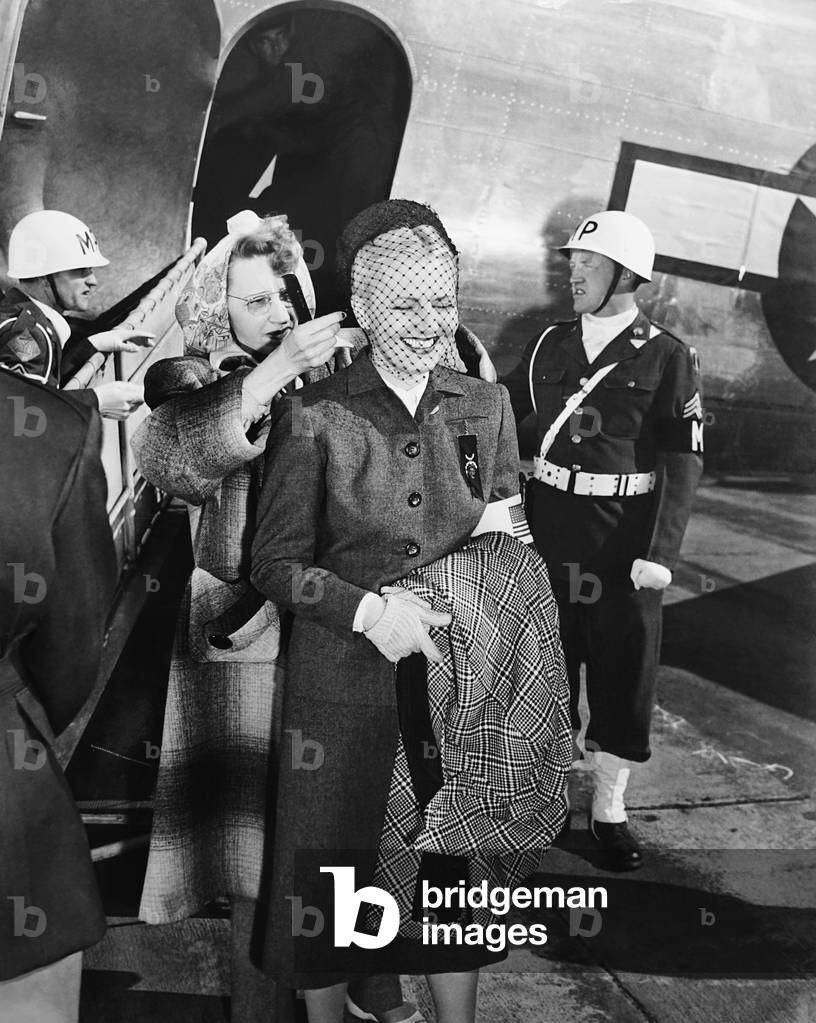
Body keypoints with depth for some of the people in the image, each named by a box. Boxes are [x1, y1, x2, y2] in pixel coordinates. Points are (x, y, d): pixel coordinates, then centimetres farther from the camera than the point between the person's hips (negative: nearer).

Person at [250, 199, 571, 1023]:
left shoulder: (486, 406, 3)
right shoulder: (313, 414, -8)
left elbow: (507, 546, 10)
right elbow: (275, 560, -6)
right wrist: (367, 608, -19)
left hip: (459, 679, 3)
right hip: (343, 683, -2)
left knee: (454, 867, 14)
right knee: (330, 871, 12)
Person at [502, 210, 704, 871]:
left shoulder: (668, 358, -5)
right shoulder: (549, 345, 6)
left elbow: (684, 463, -9)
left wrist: (661, 551, -17)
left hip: (626, 545, -3)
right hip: (546, 535, 3)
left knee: (623, 669, 7)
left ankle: (609, 808, 25)